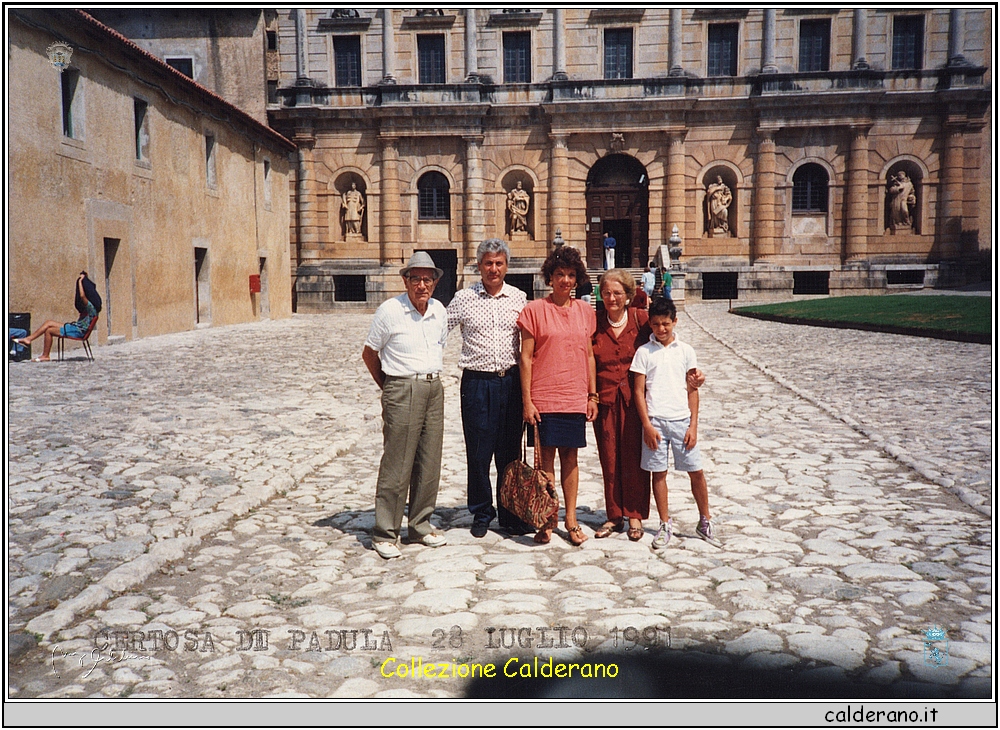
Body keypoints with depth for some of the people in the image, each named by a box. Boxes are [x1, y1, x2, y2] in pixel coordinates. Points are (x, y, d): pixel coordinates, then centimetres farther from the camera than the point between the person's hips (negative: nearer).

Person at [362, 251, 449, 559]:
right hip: (402, 390, -6)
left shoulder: (439, 311, 9)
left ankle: (420, 526, 22)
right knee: (396, 466, -4)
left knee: (429, 464, 9)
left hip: (434, 388, 6)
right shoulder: (390, 310, -6)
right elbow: (369, 353, 3)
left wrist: (430, 378, 16)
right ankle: (384, 533, 5)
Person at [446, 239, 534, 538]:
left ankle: (510, 515, 21)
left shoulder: (519, 298, 6)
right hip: (477, 382, -1)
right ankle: (481, 515, 20)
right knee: (478, 453, 4)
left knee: (510, 452, 8)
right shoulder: (464, 299, 2)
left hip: (511, 381, 1)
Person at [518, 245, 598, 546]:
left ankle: (571, 519, 20)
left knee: (570, 456, 9)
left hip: (575, 398, 3)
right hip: (544, 398, -3)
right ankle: (547, 520, 14)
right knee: (546, 457, 2)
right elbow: (525, 357, -4)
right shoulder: (535, 310, -3)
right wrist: (527, 400, -8)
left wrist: (592, 395, 10)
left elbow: (589, 355, 13)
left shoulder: (585, 311, 9)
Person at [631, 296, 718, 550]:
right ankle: (665, 524, 18)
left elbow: (692, 391, 7)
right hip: (655, 421, -1)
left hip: (682, 420, 1)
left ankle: (705, 522, 20)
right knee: (658, 472, 5)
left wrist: (693, 425, 0)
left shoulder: (686, 351, 5)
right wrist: (647, 425, -6)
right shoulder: (644, 352, 2)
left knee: (696, 472, 4)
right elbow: (639, 391, 1)